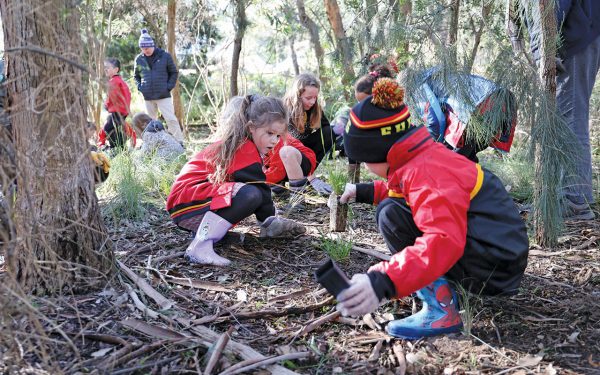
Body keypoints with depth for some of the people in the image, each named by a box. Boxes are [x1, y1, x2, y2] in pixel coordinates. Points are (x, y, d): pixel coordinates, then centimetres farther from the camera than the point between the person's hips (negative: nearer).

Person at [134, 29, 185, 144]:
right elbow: (136, 76, 18)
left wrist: (169, 86, -6)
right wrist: (140, 87, 2)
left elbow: (174, 72, 5)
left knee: (171, 119, -9)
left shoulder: (165, 56, -4)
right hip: (148, 97, 4)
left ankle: (179, 142, -4)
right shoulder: (139, 59, 4)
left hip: (164, 95, -4)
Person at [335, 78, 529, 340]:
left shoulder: (425, 171, -23)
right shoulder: (428, 155, 6)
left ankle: (441, 309, -18)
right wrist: (366, 191, 22)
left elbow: (443, 241, -37)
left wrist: (383, 282, -46)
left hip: (493, 270, -10)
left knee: (391, 214, -18)